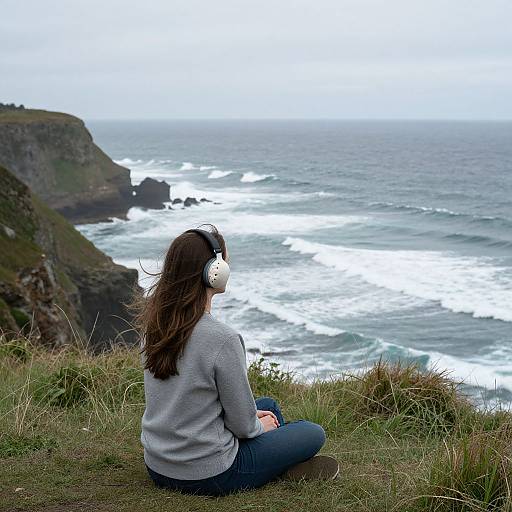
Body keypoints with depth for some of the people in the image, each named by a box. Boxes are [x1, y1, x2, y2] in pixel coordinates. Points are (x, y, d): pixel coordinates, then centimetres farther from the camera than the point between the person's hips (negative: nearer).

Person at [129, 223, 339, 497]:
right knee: (314, 433, 9)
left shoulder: (152, 324, -2)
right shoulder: (223, 339, -26)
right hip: (207, 477, -7)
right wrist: (260, 427, 8)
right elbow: (243, 425, -15)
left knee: (268, 404, 27)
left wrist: (252, 414, 12)